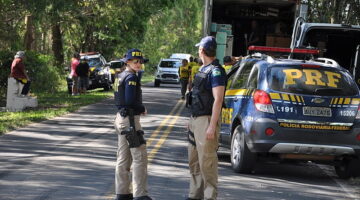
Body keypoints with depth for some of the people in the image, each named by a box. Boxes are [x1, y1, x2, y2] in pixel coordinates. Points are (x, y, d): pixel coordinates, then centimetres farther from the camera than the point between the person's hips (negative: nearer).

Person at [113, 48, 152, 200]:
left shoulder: (121, 76, 14)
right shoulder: (131, 77, -15)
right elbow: (130, 100, -22)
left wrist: (139, 109, 5)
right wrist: (142, 109, -5)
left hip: (121, 118, 10)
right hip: (130, 119, -10)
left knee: (123, 158, 13)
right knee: (140, 157, -6)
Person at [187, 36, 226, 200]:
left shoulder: (216, 71, -14)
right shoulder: (202, 69, 16)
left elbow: (218, 99, -19)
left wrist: (212, 126, -22)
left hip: (207, 120, -10)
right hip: (195, 119, 10)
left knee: (207, 161, -8)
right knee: (194, 160, 14)